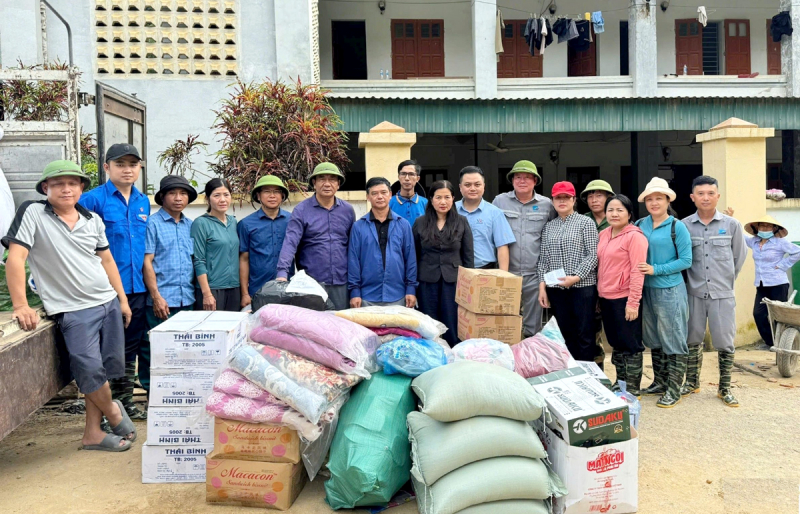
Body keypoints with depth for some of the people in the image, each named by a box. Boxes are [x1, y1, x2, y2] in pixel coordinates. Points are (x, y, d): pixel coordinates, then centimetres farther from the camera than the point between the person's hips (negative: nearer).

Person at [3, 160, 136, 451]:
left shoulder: (93, 219, 10)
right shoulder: (33, 213, -5)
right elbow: (15, 257, -12)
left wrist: (123, 299, 15)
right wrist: (20, 305, -21)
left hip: (109, 303, 5)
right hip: (73, 310, -5)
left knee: (102, 371, 8)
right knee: (90, 371, -12)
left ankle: (92, 433, 23)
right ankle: (113, 411, 19)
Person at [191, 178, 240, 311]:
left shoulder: (233, 222, 11)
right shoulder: (201, 223, -6)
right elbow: (199, 261, -9)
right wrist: (206, 294, -15)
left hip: (234, 289, 6)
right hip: (212, 289, -6)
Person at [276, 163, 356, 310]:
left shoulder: (347, 210, 9)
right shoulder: (301, 210, -2)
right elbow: (290, 242, -12)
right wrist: (282, 272, -25)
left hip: (341, 284, 3)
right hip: (311, 285, -3)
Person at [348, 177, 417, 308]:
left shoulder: (403, 225, 4)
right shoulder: (358, 227, 1)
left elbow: (410, 258, 5)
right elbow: (353, 259, 1)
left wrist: (411, 288, 0)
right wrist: (355, 291, -4)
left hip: (397, 296, 1)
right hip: (367, 297, -1)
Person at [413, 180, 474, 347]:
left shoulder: (462, 222, 2)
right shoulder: (420, 223, 3)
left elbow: (468, 256, 4)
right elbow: (414, 256, 6)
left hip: (454, 282, 0)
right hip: (427, 282, 1)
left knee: (453, 328, 3)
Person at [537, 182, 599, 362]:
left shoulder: (586, 222, 0)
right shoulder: (548, 226, 13)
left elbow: (593, 255, -6)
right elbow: (543, 258, 11)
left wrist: (576, 277, -16)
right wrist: (542, 286, 2)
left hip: (582, 286, -4)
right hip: (556, 288, 4)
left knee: (584, 334, -1)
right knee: (565, 333, 8)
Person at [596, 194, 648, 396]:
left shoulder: (634, 236, -12)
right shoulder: (602, 235, 10)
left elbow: (637, 271, -16)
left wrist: (633, 302, -19)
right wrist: (598, 296, 13)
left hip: (625, 299, -7)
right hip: (606, 298, 7)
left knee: (630, 343, 4)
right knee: (616, 342, 17)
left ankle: (633, 388, 14)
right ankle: (619, 383, 30)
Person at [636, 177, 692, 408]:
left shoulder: (677, 227, -8)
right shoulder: (640, 225, 5)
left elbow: (686, 260, -10)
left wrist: (656, 270, -17)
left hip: (670, 291, -5)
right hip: (647, 290, 5)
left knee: (673, 341, 1)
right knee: (654, 340, 15)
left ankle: (674, 389, 10)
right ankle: (659, 382, 28)